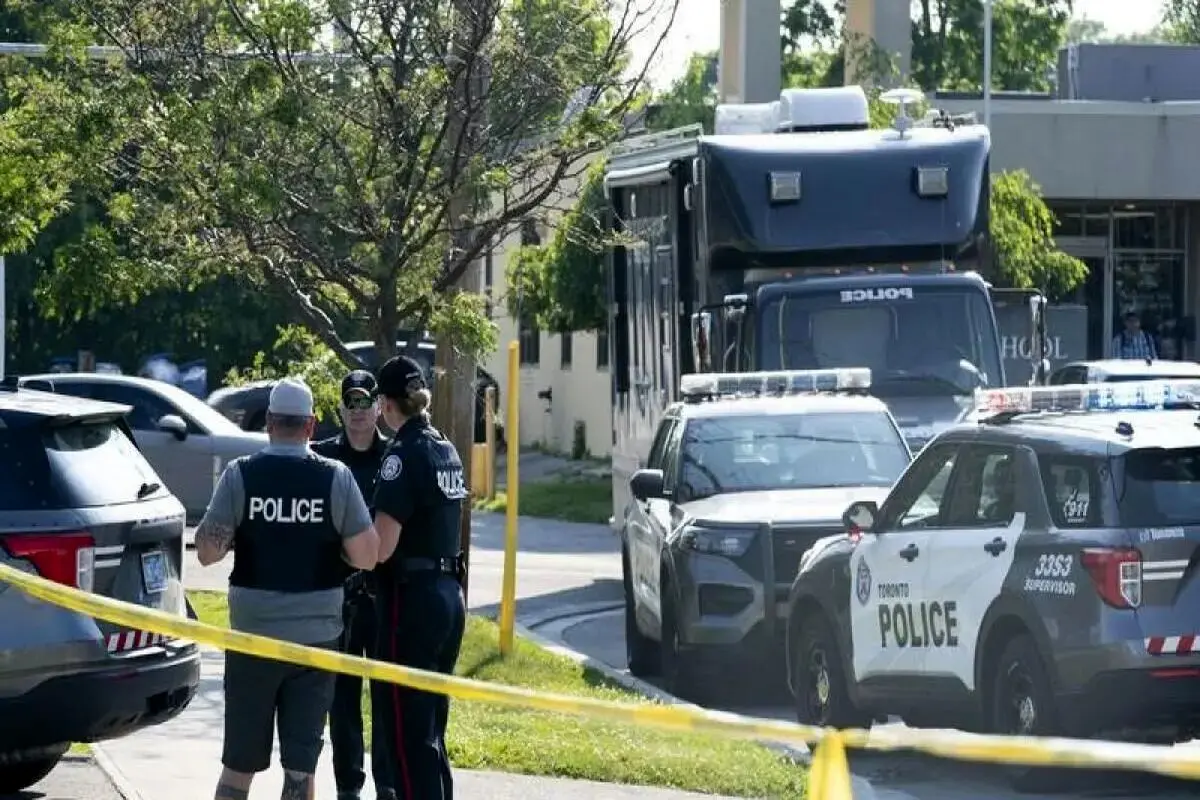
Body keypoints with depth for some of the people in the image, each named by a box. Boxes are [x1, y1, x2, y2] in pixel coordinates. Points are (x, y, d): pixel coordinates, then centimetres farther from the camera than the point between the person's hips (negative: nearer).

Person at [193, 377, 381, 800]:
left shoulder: (240, 475, -6)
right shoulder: (336, 478, -5)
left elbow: (207, 551, -6)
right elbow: (366, 556, -6)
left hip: (252, 634, 0)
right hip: (316, 636, 0)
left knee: (239, 761, 11)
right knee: (301, 764, 3)